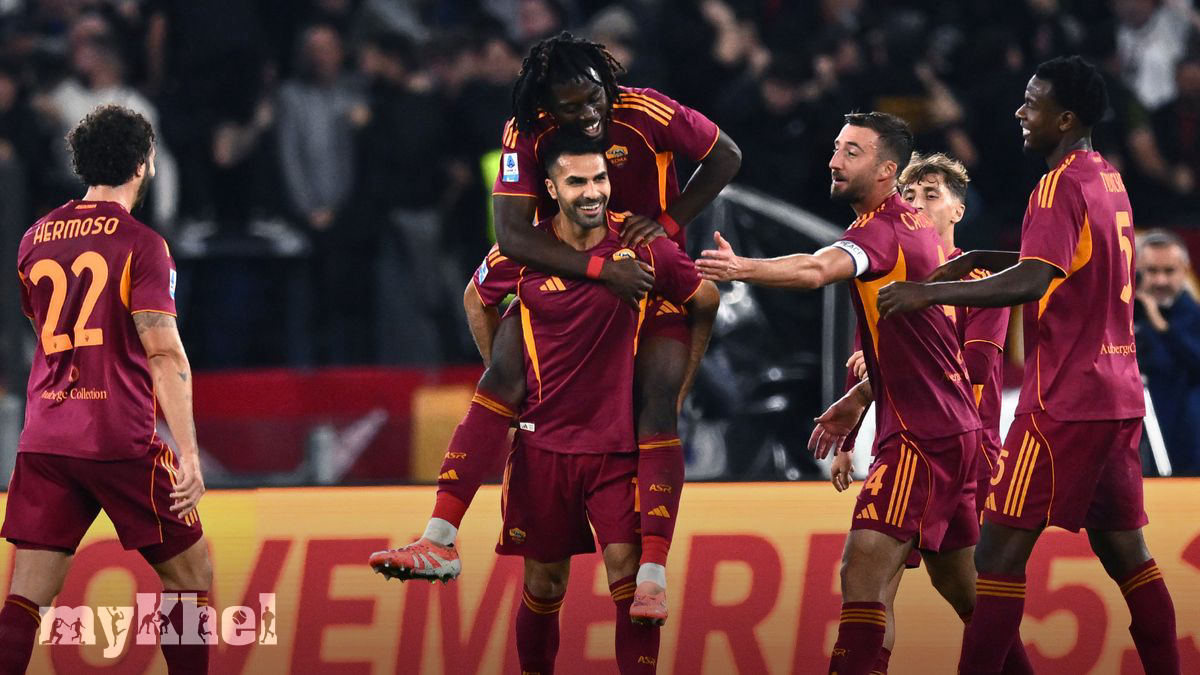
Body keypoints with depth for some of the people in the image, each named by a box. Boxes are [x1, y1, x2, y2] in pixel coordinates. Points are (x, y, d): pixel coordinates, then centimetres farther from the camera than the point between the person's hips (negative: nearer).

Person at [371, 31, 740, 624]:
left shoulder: (647, 114, -22)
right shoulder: (526, 135, -19)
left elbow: (726, 157, -7)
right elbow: (512, 235, -25)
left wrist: (669, 222, -17)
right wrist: (599, 268, -33)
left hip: (651, 274, -1)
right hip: (565, 269, 1)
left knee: (657, 408, -14)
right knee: (501, 379, -15)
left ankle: (652, 575, -16)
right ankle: (440, 540, -17)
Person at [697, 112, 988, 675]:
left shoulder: (882, 231, -15)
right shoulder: (917, 228, 15)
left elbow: (817, 270, -37)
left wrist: (741, 268, -51)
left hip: (920, 434, -10)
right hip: (955, 429, 10)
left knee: (864, 570, -18)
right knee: (961, 581, 20)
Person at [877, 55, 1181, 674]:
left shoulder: (1061, 185, -14)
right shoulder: (1108, 180, 14)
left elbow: (1032, 282, -27)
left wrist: (929, 292, -26)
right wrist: (982, 260, 17)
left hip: (1065, 401, -9)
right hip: (1119, 396, 9)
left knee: (1001, 548, -8)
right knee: (1124, 549, 12)